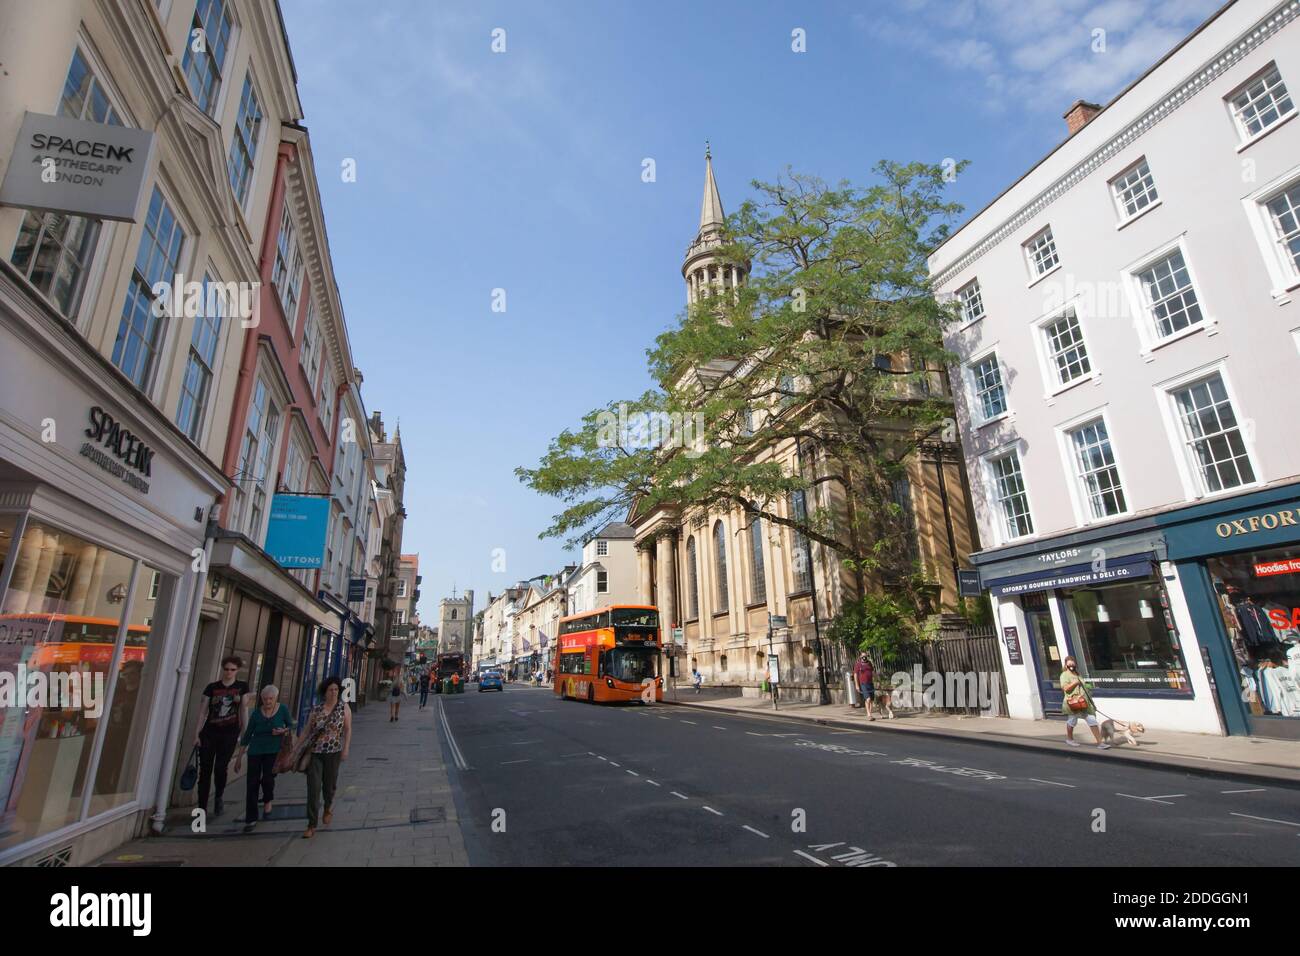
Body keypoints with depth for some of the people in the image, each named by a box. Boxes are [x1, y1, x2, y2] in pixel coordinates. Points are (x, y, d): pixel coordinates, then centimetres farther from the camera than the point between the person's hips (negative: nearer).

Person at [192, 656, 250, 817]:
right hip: (209, 733, 1)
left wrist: (244, 733, 3)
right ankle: (202, 809, 14)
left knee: (220, 767, -12)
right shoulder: (212, 687, 3)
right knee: (205, 771, 2)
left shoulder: (242, 687, 5)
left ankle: (219, 797, 16)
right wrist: (197, 734, -1)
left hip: (229, 734, -1)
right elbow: (203, 711, 4)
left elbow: (243, 710, 6)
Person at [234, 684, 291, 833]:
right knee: (252, 783, -1)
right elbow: (247, 735, 5)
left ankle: (267, 801, 19)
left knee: (268, 778, -15)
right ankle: (251, 819, 13)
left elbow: (291, 726, 7)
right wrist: (239, 756, 7)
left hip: (273, 750, -2)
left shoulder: (283, 709, -5)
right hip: (255, 751, 2)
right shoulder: (256, 714, -3)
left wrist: (283, 731, -16)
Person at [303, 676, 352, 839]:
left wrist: (346, 748, -7)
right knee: (313, 787, -5)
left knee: (329, 784, 13)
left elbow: (348, 729, 0)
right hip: (314, 753, 1)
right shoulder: (316, 709, 2)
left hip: (333, 753, -1)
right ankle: (312, 825, 4)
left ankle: (328, 808, 45)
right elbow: (308, 729, 9)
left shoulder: (344, 707, -2)